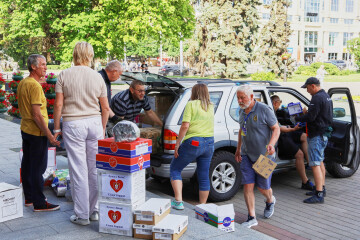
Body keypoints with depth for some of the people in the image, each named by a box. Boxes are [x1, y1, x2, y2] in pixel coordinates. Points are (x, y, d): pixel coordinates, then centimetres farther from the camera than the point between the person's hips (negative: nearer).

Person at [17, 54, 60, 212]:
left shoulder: (23, 83, 11)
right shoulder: (35, 85, -19)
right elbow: (37, 114, -24)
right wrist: (49, 134, -22)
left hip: (25, 129, 10)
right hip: (36, 132, -10)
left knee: (27, 164, 15)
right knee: (38, 168, -4)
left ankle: (29, 198, 26)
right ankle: (39, 203, 2)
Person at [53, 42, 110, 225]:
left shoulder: (64, 75, -2)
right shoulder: (97, 77, 4)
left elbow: (58, 105, -4)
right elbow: (105, 108, 8)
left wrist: (56, 128, 5)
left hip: (72, 125, -2)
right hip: (94, 123, 3)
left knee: (78, 170, 1)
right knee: (95, 169, 10)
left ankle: (82, 215, 7)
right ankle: (94, 211, 20)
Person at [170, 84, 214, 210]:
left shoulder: (191, 104, -6)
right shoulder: (211, 107, 13)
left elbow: (185, 125, -15)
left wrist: (177, 143, -10)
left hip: (193, 142, -6)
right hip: (209, 143, 6)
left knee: (175, 169, 9)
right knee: (204, 176, 13)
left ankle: (178, 201, 1)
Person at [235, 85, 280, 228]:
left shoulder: (264, 110, -15)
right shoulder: (242, 112, 6)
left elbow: (276, 129, -11)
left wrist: (271, 144, -27)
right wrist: (238, 149, 16)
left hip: (263, 155, -5)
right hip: (246, 155, 5)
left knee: (263, 187, 4)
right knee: (248, 185, -4)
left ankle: (270, 201, 39)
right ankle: (251, 218, 4)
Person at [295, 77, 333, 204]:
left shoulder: (317, 98, -18)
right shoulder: (326, 96, 15)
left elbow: (310, 117, -22)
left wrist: (297, 118, -5)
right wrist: (307, 112, 12)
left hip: (317, 135, -11)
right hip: (324, 133, 11)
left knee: (315, 164, -11)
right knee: (320, 161, 21)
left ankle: (319, 195, -12)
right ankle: (322, 188, 31)